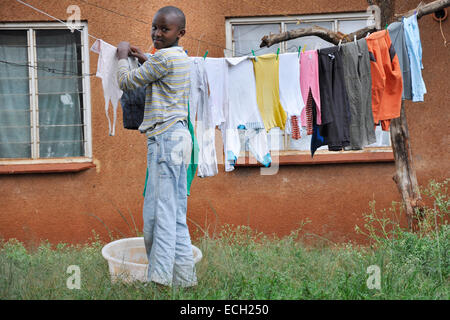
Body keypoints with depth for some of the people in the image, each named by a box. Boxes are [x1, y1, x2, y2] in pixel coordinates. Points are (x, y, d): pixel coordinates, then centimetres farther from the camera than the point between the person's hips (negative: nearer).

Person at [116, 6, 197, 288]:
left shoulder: (164, 57, -12)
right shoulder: (182, 57, 18)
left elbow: (127, 82, -4)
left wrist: (123, 56, 13)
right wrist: (144, 58, 36)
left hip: (166, 137, -10)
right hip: (177, 137, 10)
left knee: (161, 212, -12)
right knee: (175, 214, 10)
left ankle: (159, 279, -14)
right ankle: (184, 277, 12)